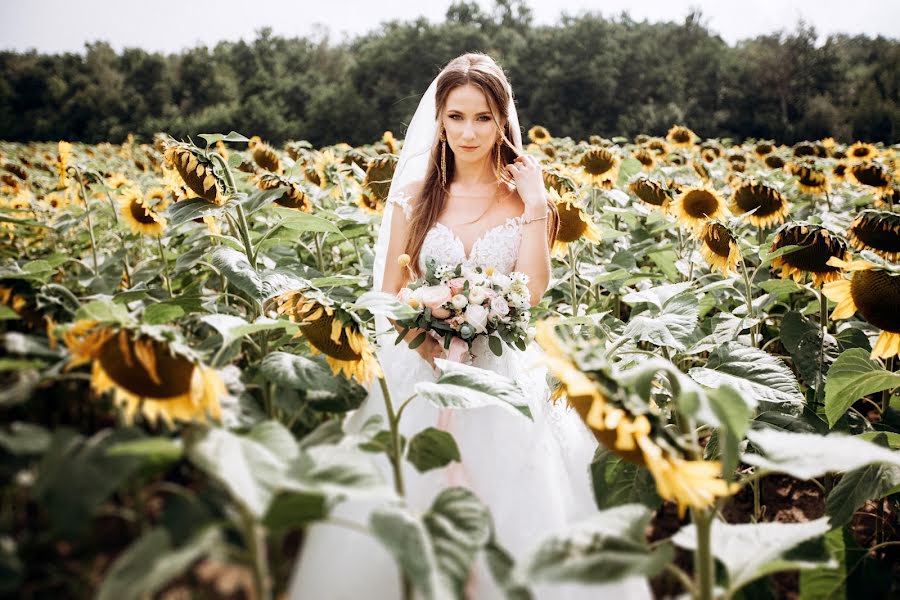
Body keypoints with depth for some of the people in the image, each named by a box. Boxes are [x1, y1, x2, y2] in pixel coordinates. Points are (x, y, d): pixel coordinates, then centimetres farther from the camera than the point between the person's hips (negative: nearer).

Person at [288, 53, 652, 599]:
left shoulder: (526, 197, 1)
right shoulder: (415, 197, 4)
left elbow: (531, 293, -11)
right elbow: (389, 295, 3)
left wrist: (535, 205, -13)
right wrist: (423, 338, -15)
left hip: (504, 373, -1)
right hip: (425, 367, 1)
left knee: (512, 510, 0)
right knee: (409, 512, 2)